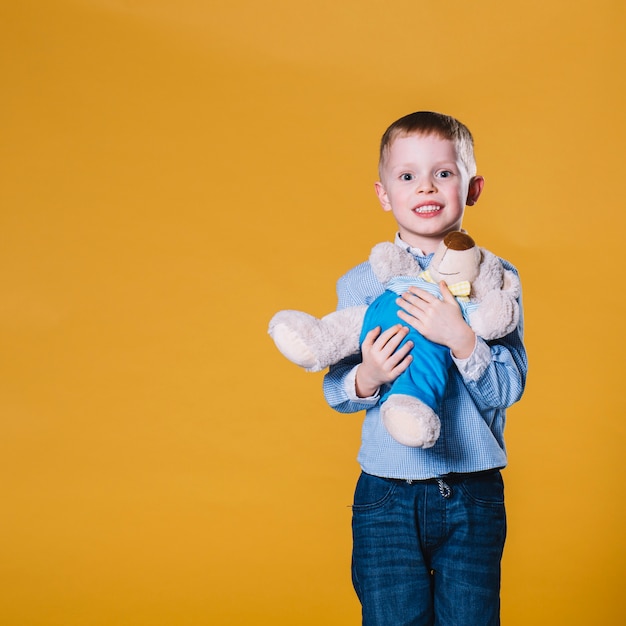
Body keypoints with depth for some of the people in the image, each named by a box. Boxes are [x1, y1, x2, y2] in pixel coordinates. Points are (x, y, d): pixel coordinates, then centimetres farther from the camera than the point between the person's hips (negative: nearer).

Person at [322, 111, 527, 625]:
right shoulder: (360, 284, 2)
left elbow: (509, 388, -8)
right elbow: (335, 391, 3)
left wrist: (460, 339, -24)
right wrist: (365, 379, -18)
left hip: (474, 493, 0)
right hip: (387, 497, 1)